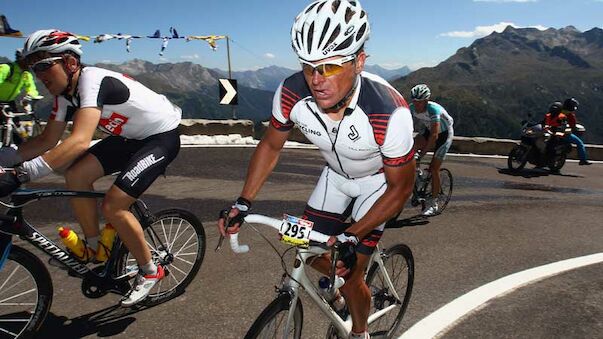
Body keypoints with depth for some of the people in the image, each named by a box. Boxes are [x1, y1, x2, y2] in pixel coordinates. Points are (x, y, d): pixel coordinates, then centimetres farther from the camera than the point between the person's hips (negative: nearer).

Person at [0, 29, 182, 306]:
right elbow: (47, 140, 6)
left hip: (162, 137, -8)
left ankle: (149, 271, 5)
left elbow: (80, 141, -42)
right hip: (130, 137, 9)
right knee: (76, 175, -7)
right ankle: (95, 249, 12)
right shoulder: (65, 93, 0)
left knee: (112, 206, -17)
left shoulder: (94, 81, -28)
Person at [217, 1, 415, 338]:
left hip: (379, 181, -4)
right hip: (336, 175, 4)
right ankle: (341, 281, 38)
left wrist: (351, 237, -29)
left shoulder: (389, 111, -39)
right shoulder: (292, 93, -28)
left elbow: (401, 186, -24)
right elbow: (271, 146, -8)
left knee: (349, 274, -7)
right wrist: (243, 203, -14)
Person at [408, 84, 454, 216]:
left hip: (444, 133, -5)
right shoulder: (412, 108, -18)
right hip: (427, 130, 5)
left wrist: (424, 151, -44)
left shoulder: (433, 109, -34)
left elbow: (434, 135, -40)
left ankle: (433, 204, 4)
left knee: (433, 169, -8)